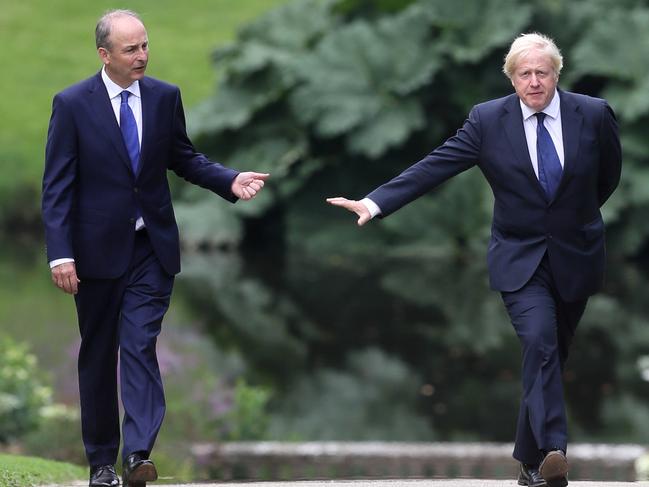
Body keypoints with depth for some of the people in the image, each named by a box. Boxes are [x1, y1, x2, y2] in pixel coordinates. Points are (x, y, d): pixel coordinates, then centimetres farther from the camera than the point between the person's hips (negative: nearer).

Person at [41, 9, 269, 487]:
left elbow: (184, 158, 13)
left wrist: (230, 180, -6)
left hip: (152, 246, 1)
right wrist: (61, 254, -16)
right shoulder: (72, 104, -8)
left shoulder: (165, 97, 1)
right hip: (99, 248, -1)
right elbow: (58, 185, -8)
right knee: (99, 354, 8)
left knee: (140, 345, -10)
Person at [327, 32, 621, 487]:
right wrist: (376, 202, -21)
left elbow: (609, 176, 12)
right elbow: (434, 166, -11)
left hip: (576, 258, 2)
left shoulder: (594, 115, -6)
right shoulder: (488, 120, -7)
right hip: (520, 258, -2)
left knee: (552, 356, 8)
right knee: (539, 343, -23)